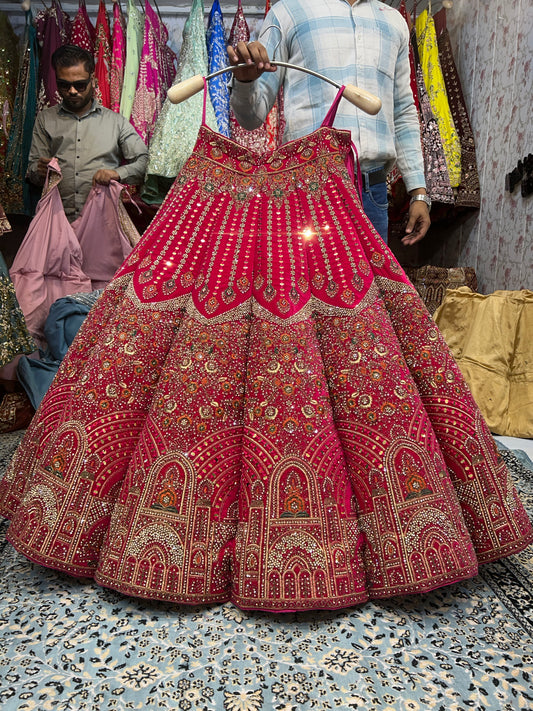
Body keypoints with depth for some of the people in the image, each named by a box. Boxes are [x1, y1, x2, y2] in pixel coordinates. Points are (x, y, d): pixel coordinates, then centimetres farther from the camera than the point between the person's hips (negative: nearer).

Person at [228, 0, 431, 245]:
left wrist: (418, 192, 15)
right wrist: (245, 79, -18)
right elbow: (252, 116, 6)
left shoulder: (394, 20, 22)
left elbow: (403, 113, 23)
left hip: (373, 191, 4)